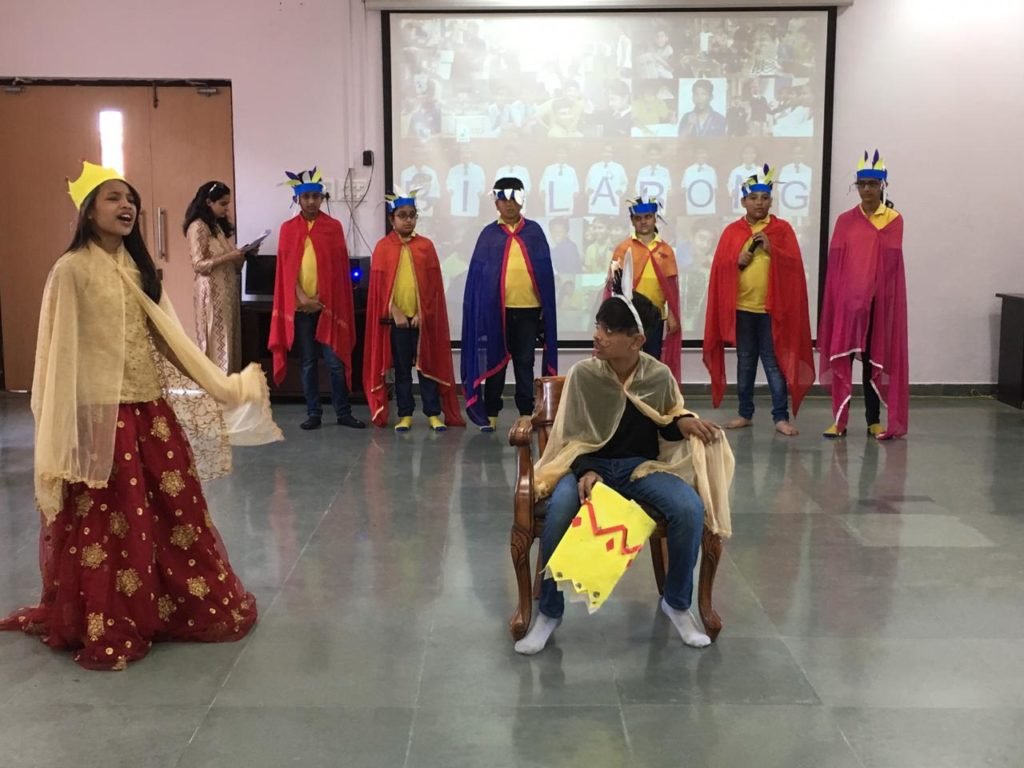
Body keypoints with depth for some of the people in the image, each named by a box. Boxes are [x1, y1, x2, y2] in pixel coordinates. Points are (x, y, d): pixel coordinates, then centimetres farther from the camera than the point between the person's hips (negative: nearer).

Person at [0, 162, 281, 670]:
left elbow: (168, 338, 12)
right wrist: (63, 434, -12)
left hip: (152, 411, 6)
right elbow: (60, 353, -9)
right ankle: (106, 628, 17)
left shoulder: (139, 269, 11)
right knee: (107, 525, 2)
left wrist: (222, 386, 9)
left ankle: (182, 608, 27)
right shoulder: (71, 270, -8)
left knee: (175, 512, 11)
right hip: (102, 416, -6)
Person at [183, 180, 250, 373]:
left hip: (228, 290, 8)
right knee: (216, 342, -6)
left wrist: (241, 255, 4)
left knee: (229, 341, 6)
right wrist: (229, 257, -19)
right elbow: (198, 265, -14)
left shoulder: (220, 226, 18)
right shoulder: (197, 227, -8)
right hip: (212, 292, -8)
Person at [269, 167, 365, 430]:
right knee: (308, 362, 6)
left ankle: (343, 413, 7)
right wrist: (302, 297, -10)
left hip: (328, 305, -1)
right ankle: (313, 413, 13)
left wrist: (322, 298, -7)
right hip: (300, 306, 1)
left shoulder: (334, 226, 3)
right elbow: (287, 268, 1)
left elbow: (339, 268, 1)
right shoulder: (288, 229, 6)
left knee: (335, 361, -2)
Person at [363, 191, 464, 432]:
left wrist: (422, 313, -8)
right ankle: (405, 415, 13)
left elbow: (433, 284, 0)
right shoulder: (383, 247, 2)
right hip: (396, 317, 0)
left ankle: (434, 413, 8)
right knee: (402, 368, 6)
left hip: (423, 317, 0)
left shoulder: (426, 246, 4)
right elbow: (380, 284, -2)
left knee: (428, 365, 3)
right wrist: (395, 312, -11)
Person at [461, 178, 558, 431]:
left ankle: (526, 413, 14)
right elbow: (478, 273, 2)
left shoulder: (534, 231, 7)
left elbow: (545, 271, 5)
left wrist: (545, 307, 0)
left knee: (525, 363, 7)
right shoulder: (489, 234, 5)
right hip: (496, 309, 0)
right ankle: (491, 414, 15)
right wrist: (480, 306, -5)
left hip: (528, 309, 0)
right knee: (495, 363, 7)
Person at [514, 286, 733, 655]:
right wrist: (586, 472, -24)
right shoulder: (583, 374, -9)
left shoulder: (659, 376, -6)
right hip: (590, 465, -1)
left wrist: (684, 421, -14)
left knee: (691, 508, -28)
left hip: (642, 466, 1)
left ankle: (677, 603, -1)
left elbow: (667, 426, 10)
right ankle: (549, 613, -13)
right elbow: (573, 438, -5)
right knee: (559, 510, -34)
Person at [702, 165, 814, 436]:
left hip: (772, 307, -2)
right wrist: (737, 261, -13)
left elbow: (794, 265, -5)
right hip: (741, 307, 2)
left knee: (774, 362, -1)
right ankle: (745, 414, 19)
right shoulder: (732, 231, 7)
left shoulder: (783, 229, 2)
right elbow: (719, 268, 5)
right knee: (745, 362, 11)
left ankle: (781, 417, 4)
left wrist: (771, 249, -16)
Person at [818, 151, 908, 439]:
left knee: (875, 358, 5)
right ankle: (840, 419, 2)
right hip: (846, 298, 1)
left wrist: (871, 289, -14)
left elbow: (890, 261, -5)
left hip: (880, 299, -1)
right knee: (842, 357, -2)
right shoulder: (845, 221, 7)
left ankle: (874, 420, 13)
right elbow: (835, 262, 1)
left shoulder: (894, 220, 3)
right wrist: (841, 296, -8)